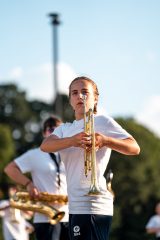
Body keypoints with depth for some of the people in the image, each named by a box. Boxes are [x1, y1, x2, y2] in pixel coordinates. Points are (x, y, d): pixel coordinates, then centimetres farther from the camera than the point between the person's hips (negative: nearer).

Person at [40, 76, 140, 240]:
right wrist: (72, 141, -24)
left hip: (93, 207, -8)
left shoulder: (102, 122, 1)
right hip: (75, 207, 8)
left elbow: (135, 148, -9)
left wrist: (105, 141, -28)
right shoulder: (65, 129, 20)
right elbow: (45, 146, -3)